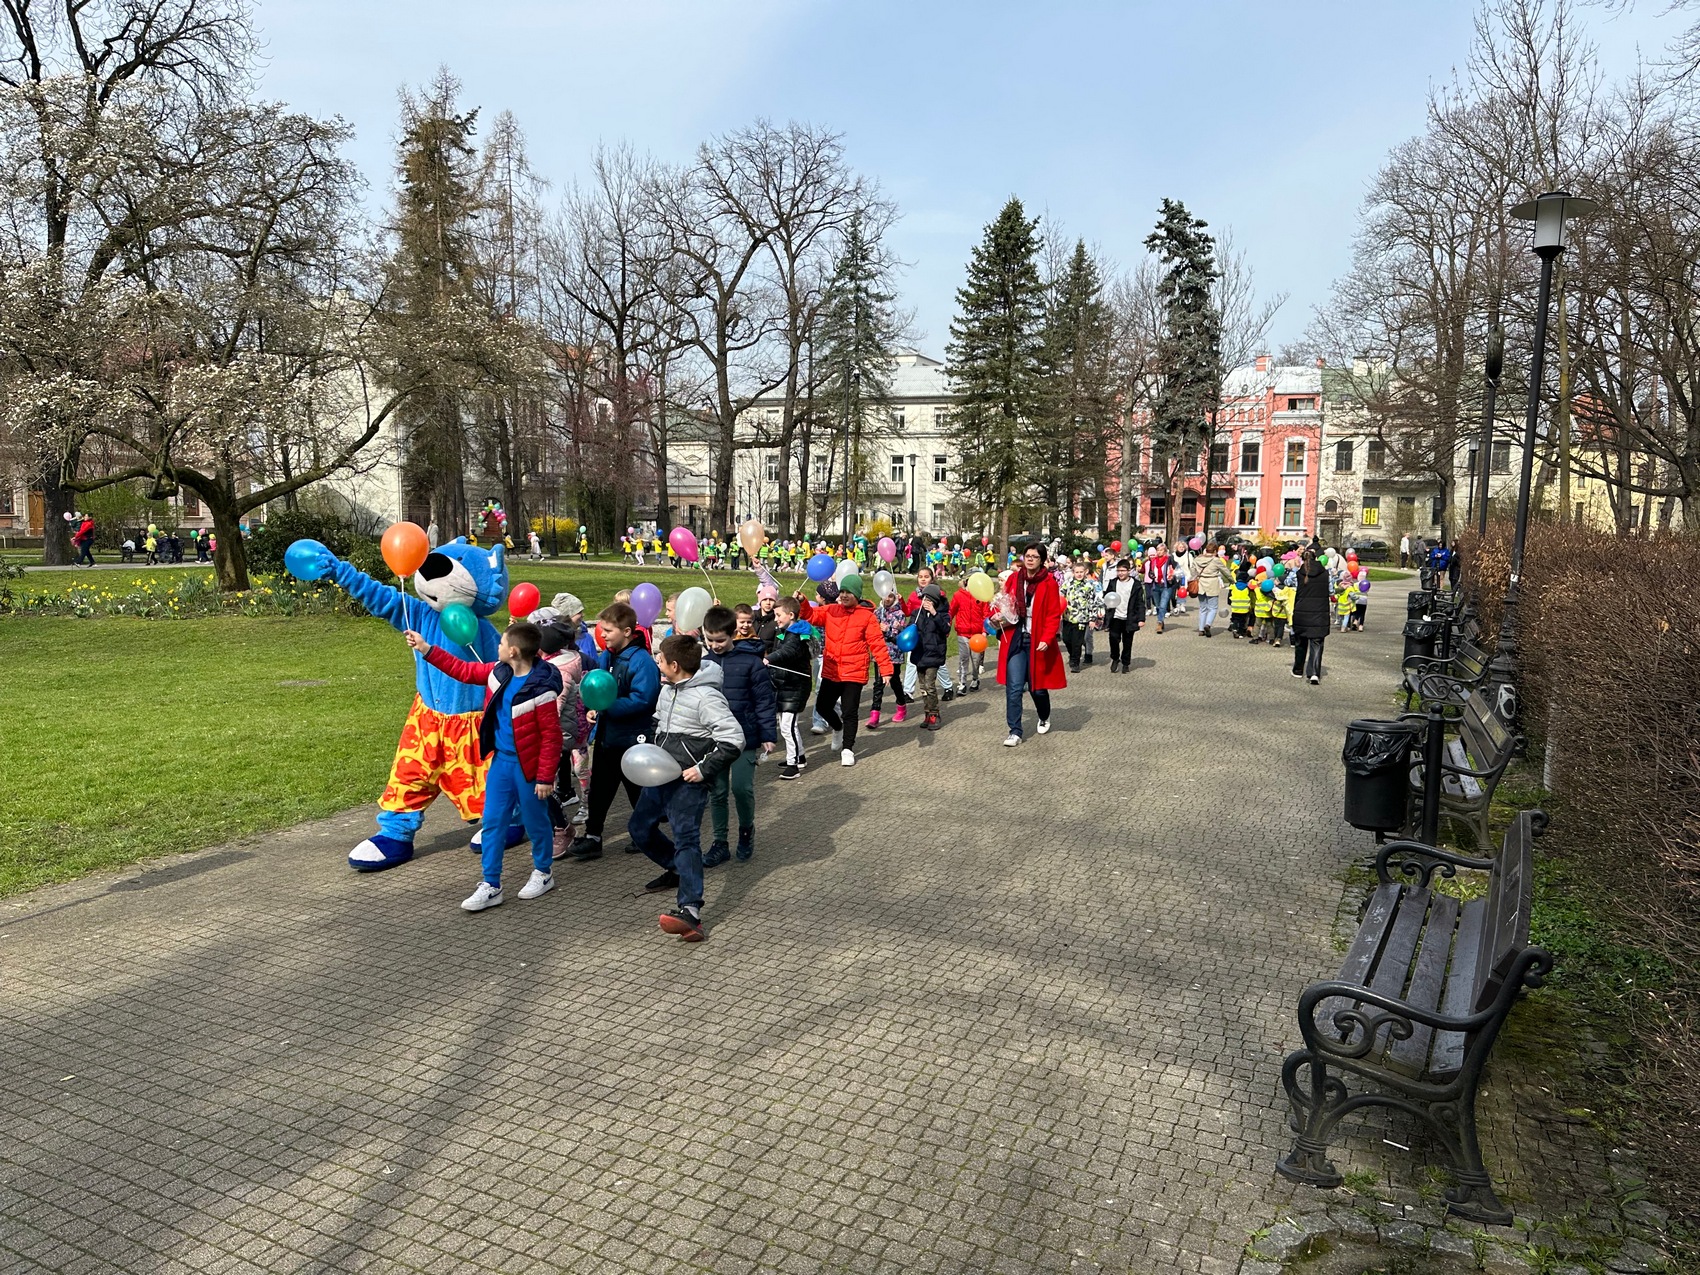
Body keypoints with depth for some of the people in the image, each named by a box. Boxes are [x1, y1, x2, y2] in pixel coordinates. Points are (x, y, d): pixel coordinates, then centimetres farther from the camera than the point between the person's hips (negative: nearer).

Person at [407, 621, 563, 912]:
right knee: (492, 822, 8)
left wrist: (546, 777, -18)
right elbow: (464, 670, 15)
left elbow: (552, 735, -20)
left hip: (528, 766, -7)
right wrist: (426, 649, 12)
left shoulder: (540, 688, -23)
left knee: (535, 821, 10)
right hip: (500, 760, 7)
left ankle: (543, 873, 32)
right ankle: (491, 886, 16)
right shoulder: (500, 672, -1)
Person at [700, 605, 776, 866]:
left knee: (742, 787, -8)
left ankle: (746, 830, 20)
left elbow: (764, 700, -7)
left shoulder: (751, 661, -9)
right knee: (717, 792, 8)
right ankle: (720, 843, 21)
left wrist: (768, 735, -8)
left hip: (745, 737, -4)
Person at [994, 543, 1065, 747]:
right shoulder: (1013, 579, 2)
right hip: (1015, 638, 2)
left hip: (1037, 641, -2)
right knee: (1014, 688, -5)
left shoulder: (1049, 583, -6)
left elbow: (1054, 615, -7)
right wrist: (1000, 617, -9)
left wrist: (1046, 639, -17)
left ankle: (1044, 717, 40)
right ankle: (1015, 731, 4)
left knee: (1037, 686, 10)